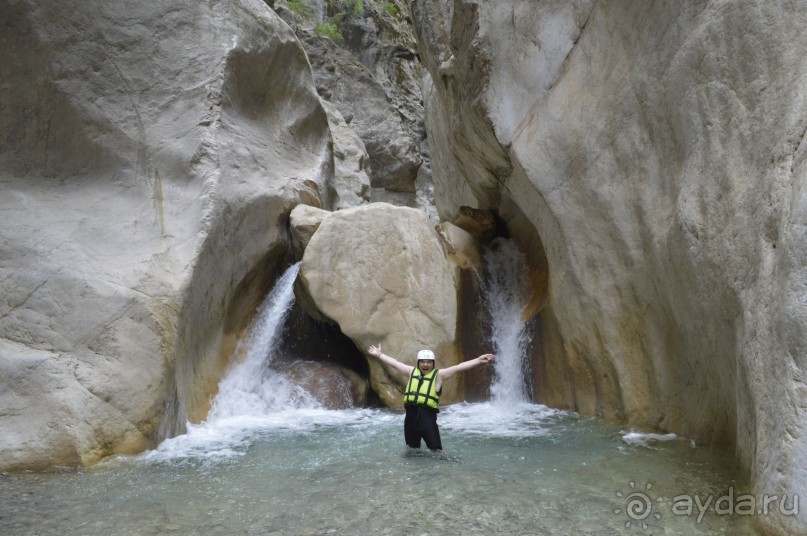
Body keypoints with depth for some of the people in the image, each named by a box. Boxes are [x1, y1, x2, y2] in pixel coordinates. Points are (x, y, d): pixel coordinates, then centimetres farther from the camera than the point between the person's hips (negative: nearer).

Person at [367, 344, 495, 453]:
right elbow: (394, 363, 21)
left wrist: (478, 361, -18)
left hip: (428, 417, -4)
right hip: (410, 417, 5)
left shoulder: (439, 375, 0)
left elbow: (459, 367, -10)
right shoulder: (412, 371, 12)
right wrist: (379, 354, 28)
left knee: (436, 451, -7)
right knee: (411, 450, 19)